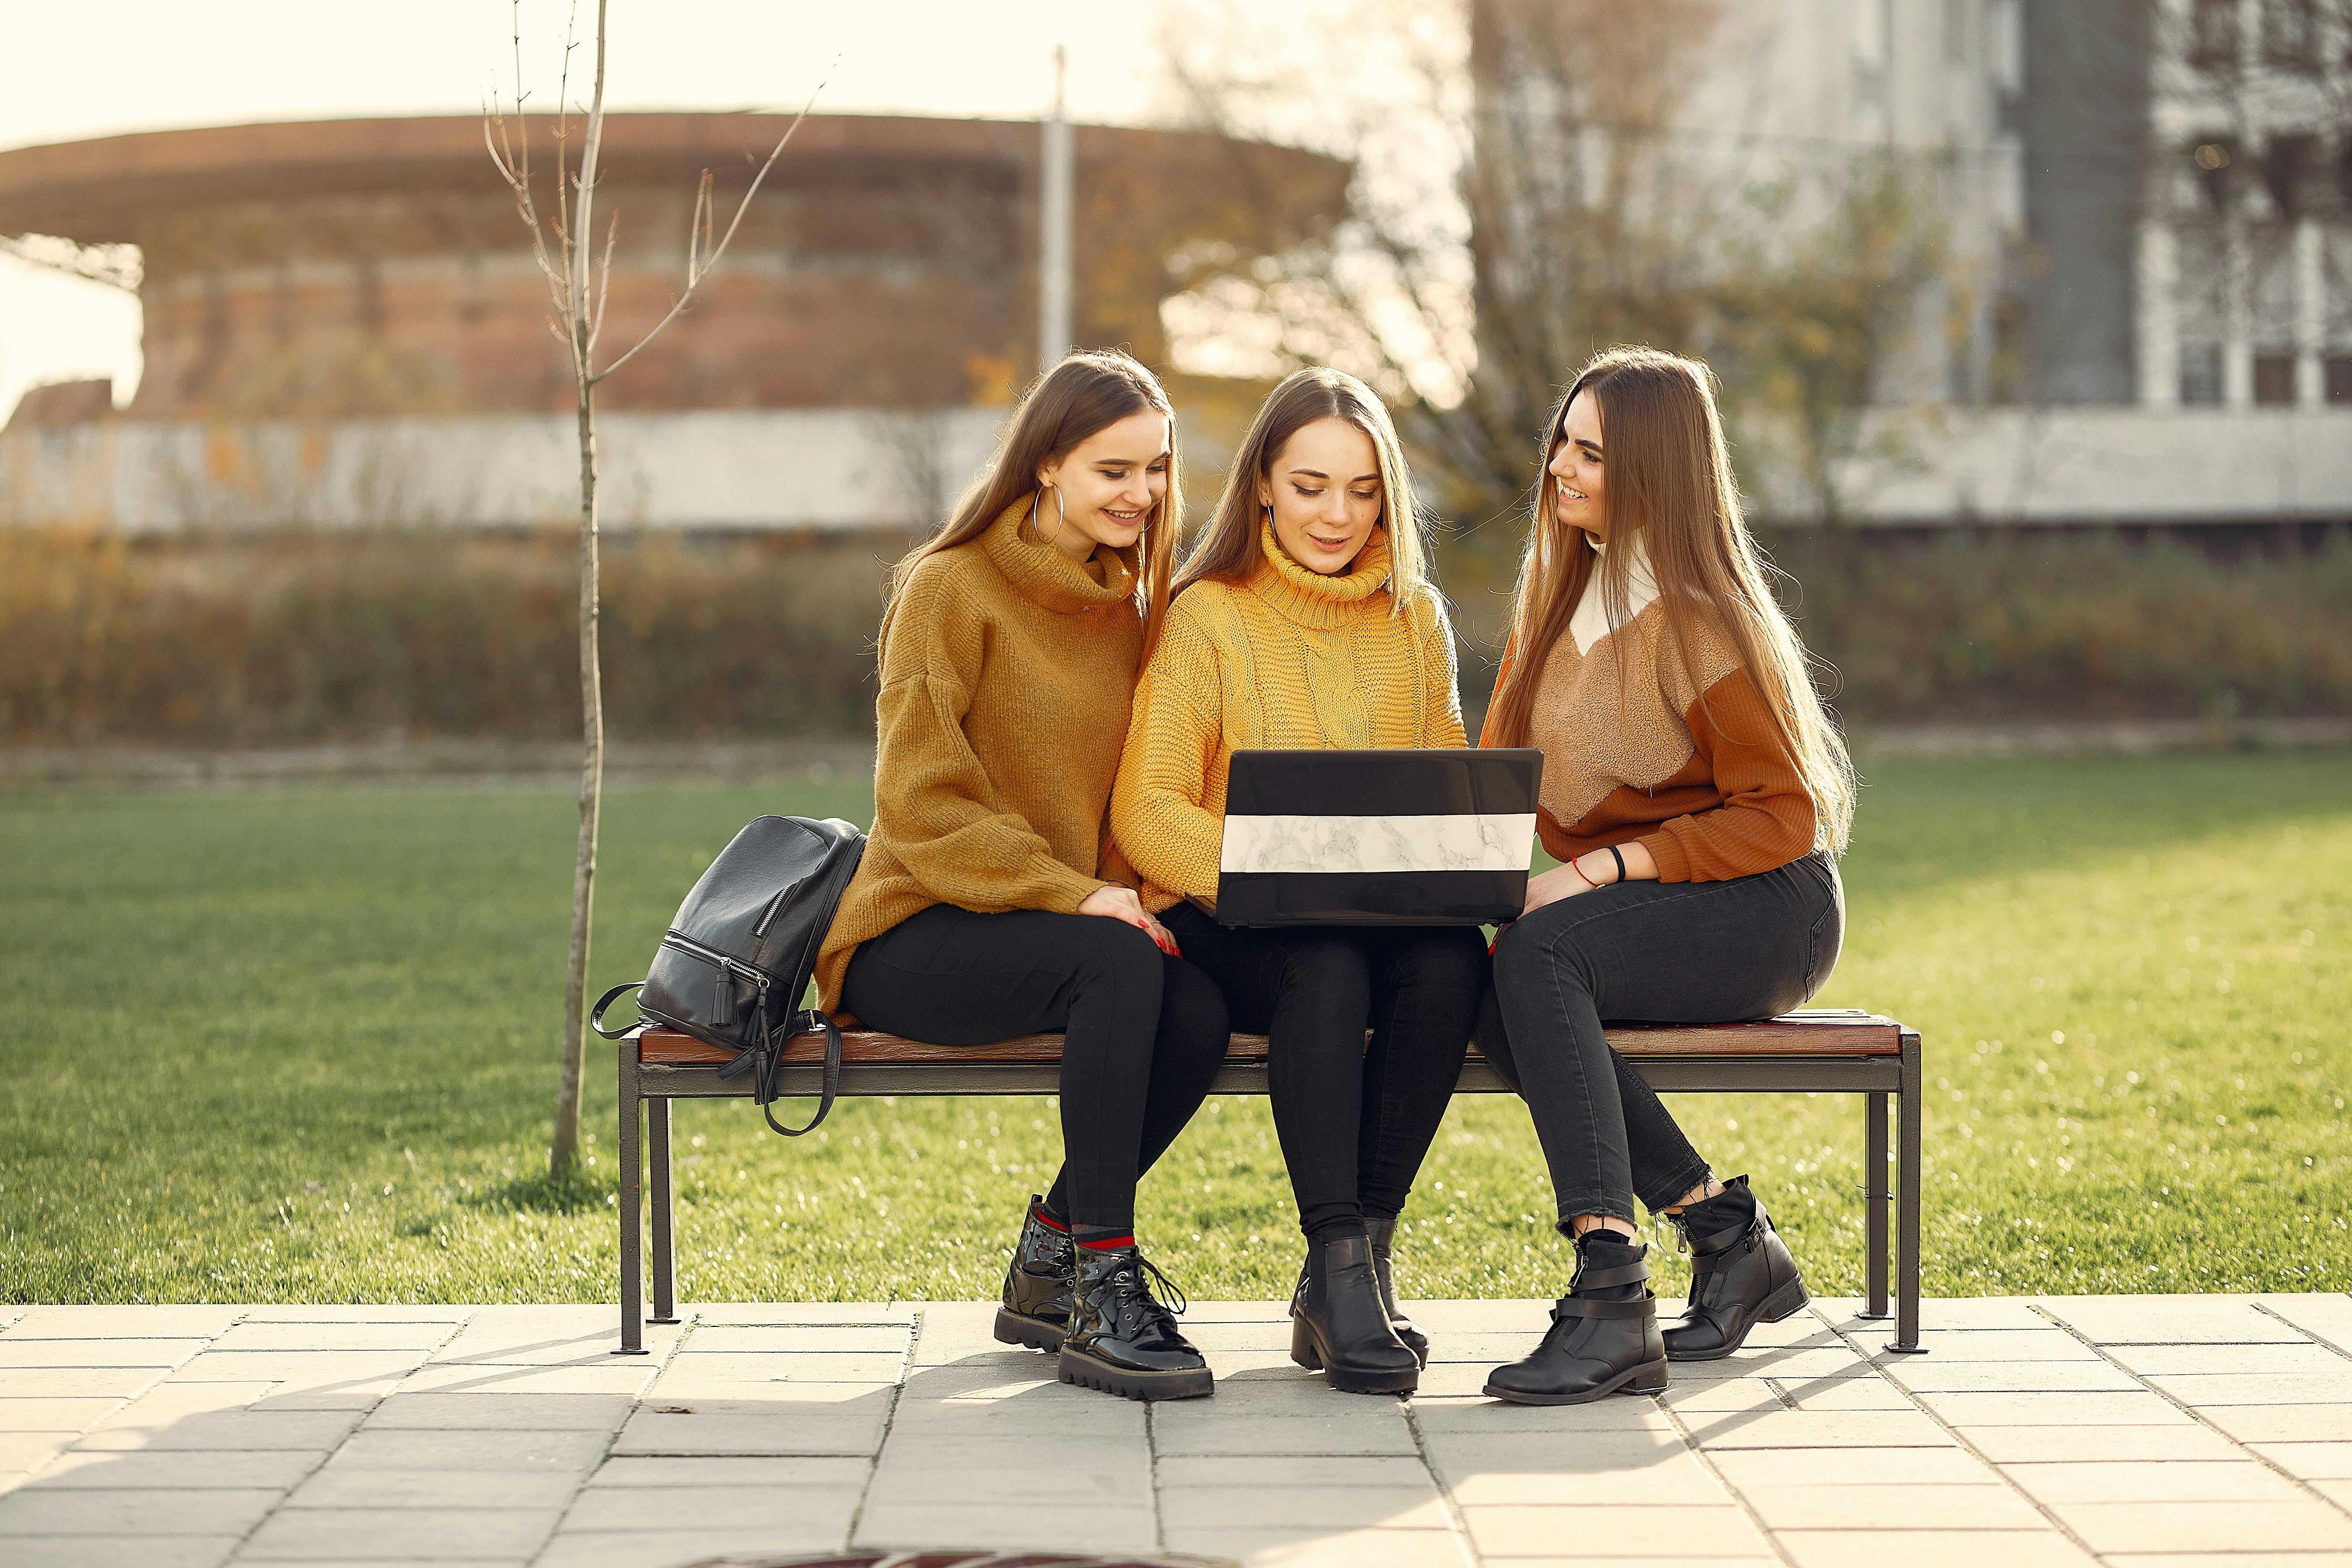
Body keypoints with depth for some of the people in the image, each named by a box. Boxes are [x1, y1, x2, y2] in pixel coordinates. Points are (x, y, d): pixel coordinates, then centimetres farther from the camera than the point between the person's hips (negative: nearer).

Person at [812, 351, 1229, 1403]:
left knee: (1201, 1007, -26)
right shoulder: (950, 587, -7)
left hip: (1065, 921, 6)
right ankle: (1104, 1291, -29)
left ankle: (1050, 1261, -7)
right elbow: (921, 802, -13)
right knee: (1117, 963, -35)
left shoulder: (1129, 604, 14)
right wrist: (1071, 896, -24)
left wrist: (1133, 893, -7)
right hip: (915, 939, -6)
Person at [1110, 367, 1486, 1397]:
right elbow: (1147, 814, -8)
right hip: (1226, 926, -3)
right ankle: (1339, 1270, -32)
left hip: (1381, 921, 3)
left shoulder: (1416, 623, 13)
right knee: (1328, 964, -36)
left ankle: (1365, 1252, -23)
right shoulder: (1207, 618, 0)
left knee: (1452, 958, -31)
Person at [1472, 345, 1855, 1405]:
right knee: (1485, 997, -24)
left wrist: (1604, 868, -23)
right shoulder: (1562, 596, 12)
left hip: (1767, 910, -7)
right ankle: (1725, 1233, -15)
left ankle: (1611, 1305, -41)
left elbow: (1780, 819, -15)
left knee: (1537, 954, -33)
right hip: (1641, 916, 7)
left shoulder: (1706, 620, -13)